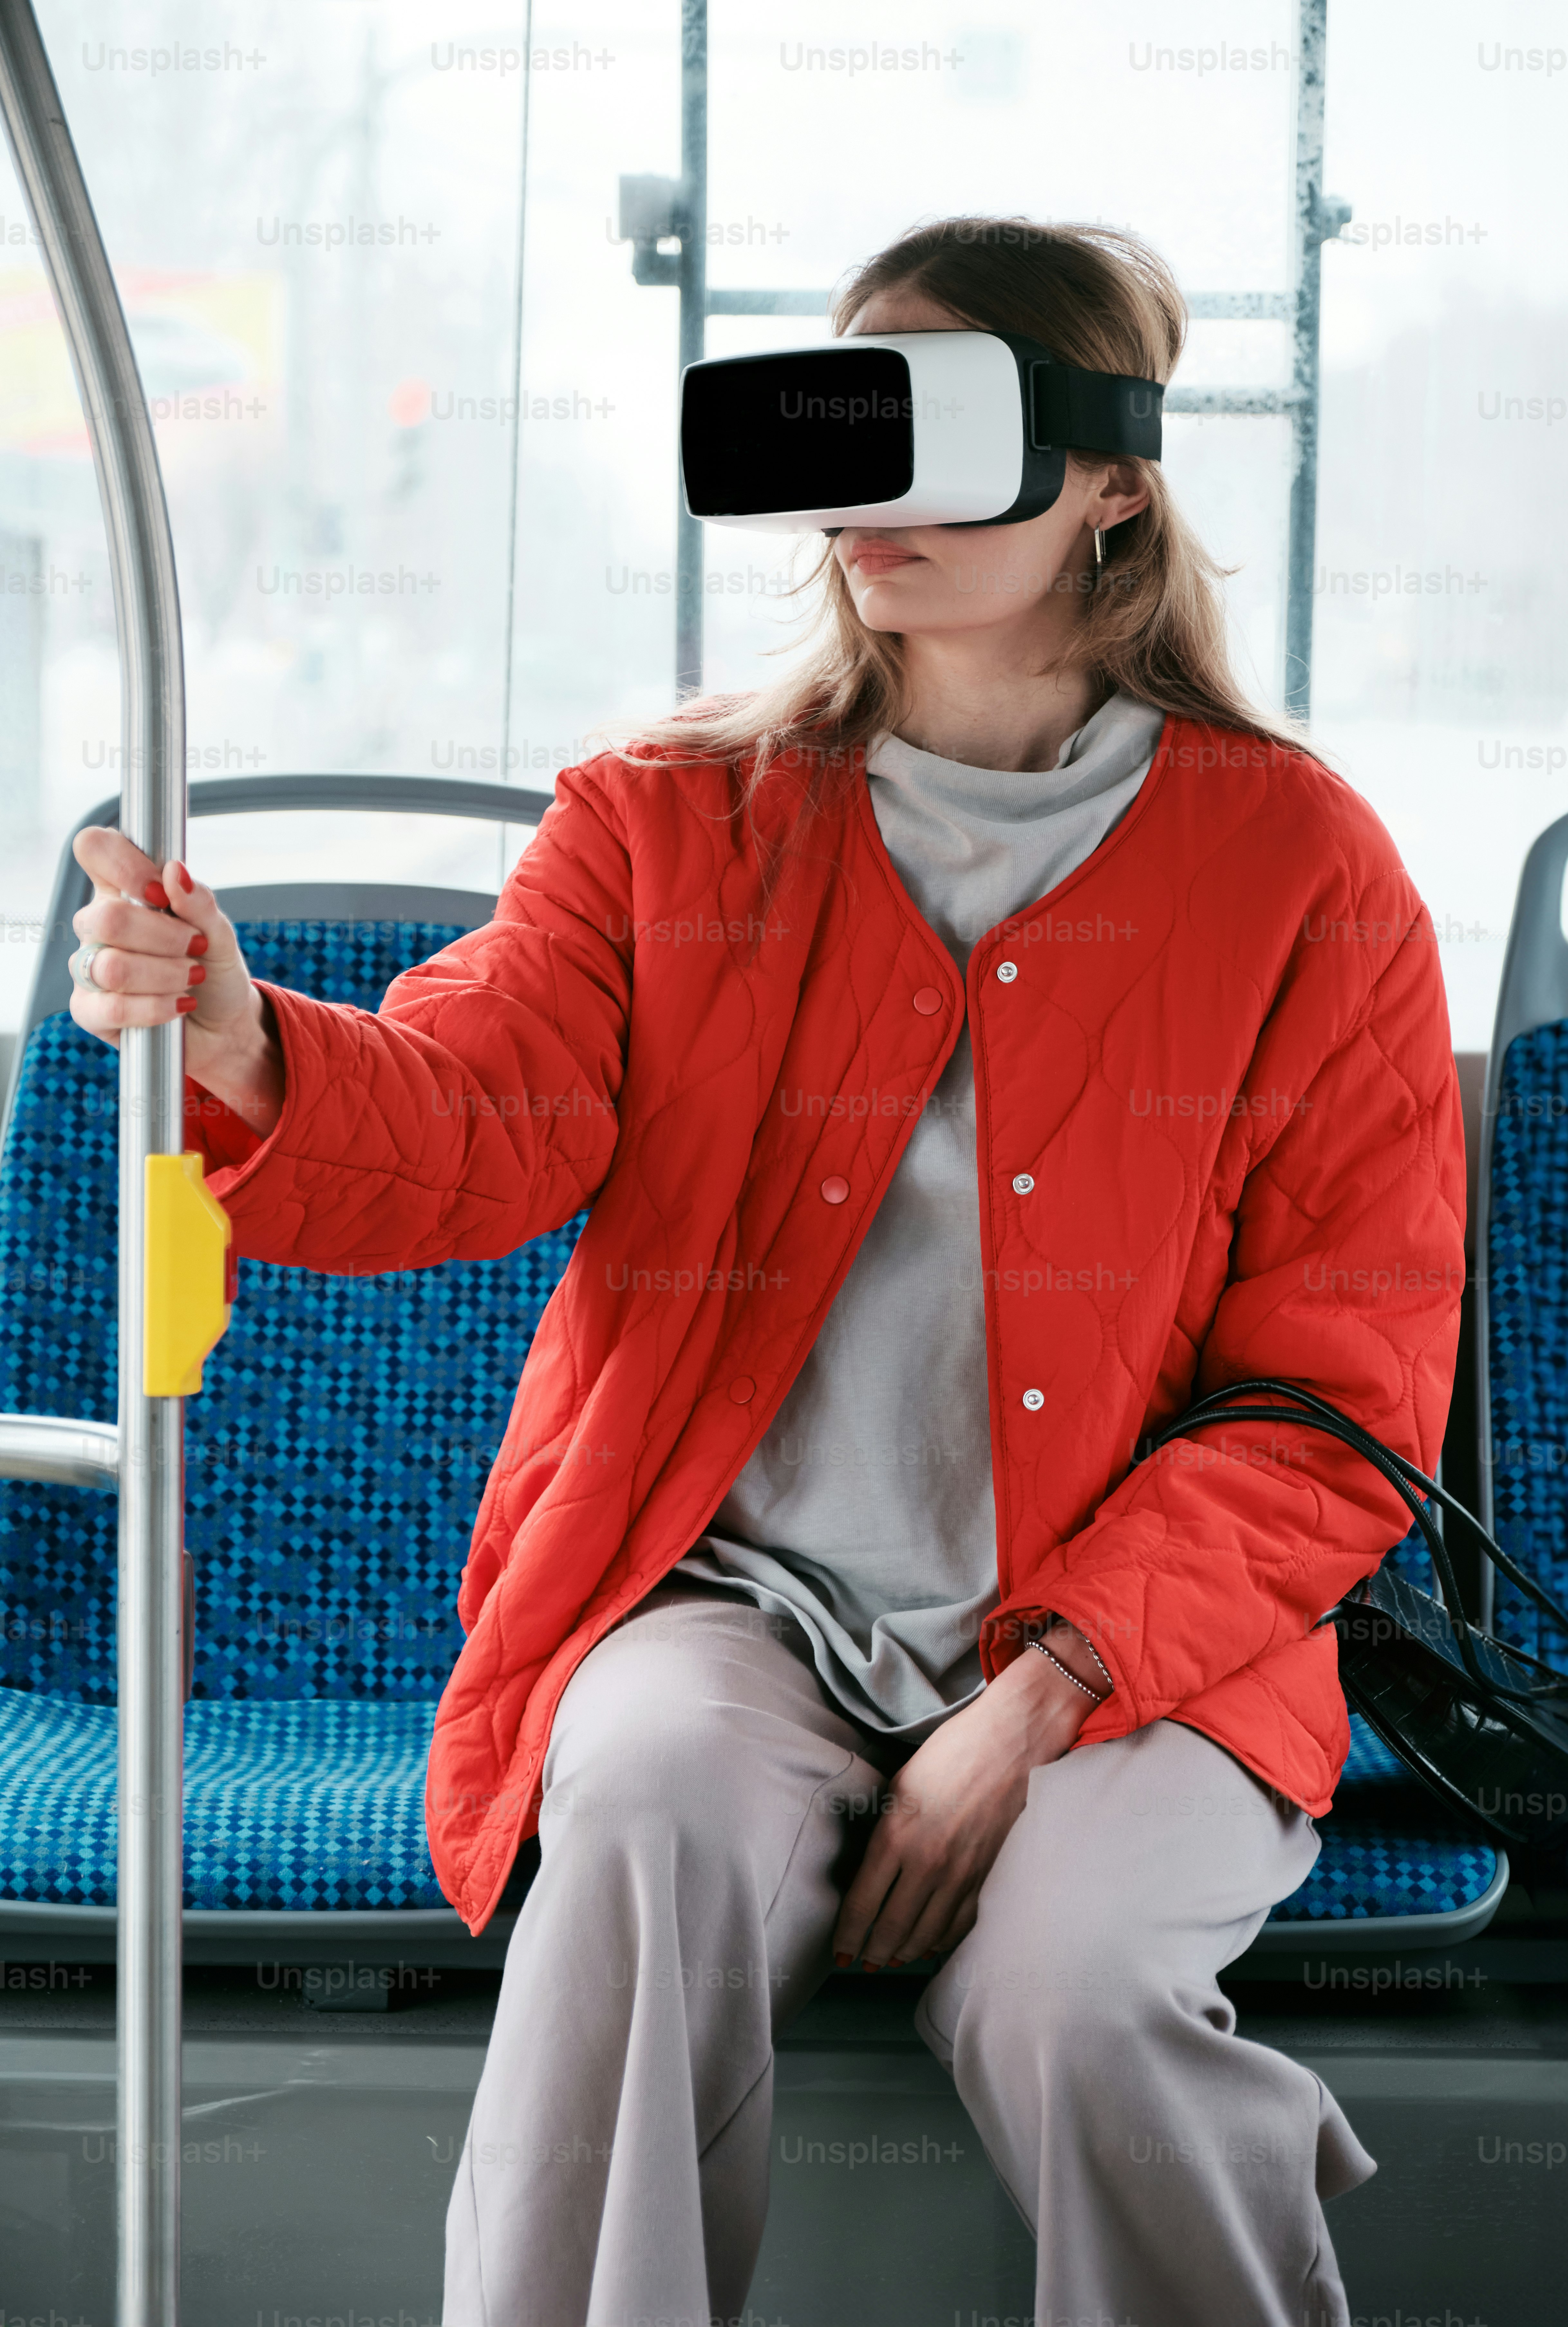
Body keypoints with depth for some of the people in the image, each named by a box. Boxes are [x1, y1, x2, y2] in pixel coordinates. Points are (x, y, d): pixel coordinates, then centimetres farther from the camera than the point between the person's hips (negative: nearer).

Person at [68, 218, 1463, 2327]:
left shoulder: (1300, 866, 2)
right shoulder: (671, 823, 9)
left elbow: (1339, 1405, 0)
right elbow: (472, 1123, -7)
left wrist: (1042, 1692, -13)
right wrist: (244, 1051, -31)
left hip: (1133, 1640, -1)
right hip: (727, 1598, 1)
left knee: (1067, 1992, -29)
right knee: (660, 1806, -32)